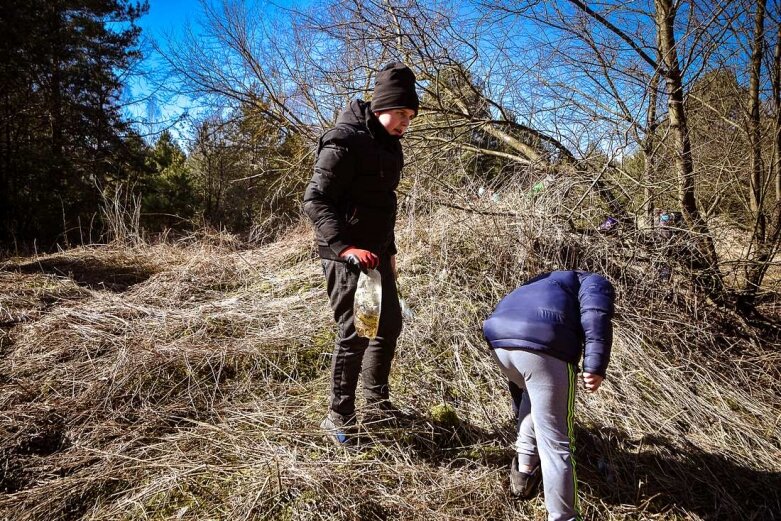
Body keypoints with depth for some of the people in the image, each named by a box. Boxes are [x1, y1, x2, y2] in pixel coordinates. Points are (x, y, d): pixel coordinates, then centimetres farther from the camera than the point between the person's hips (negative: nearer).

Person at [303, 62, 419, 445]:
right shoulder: (345, 140, -16)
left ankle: (376, 399, 34)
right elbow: (315, 201, -21)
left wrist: (389, 250, 23)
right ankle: (339, 418, 10)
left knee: (389, 324, 16)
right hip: (346, 256, -10)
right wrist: (346, 247, -32)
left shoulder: (387, 144, 13)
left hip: (375, 253, 10)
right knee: (354, 334, -6)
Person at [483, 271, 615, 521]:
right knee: (555, 442, 4)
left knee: (532, 394, 37)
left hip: (499, 339, 7)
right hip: (543, 346, -7)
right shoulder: (595, 283, 27)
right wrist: (595, 366, -12)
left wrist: (521, 418, 53)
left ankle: (524, 467, 31)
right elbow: (595, 315, -4)